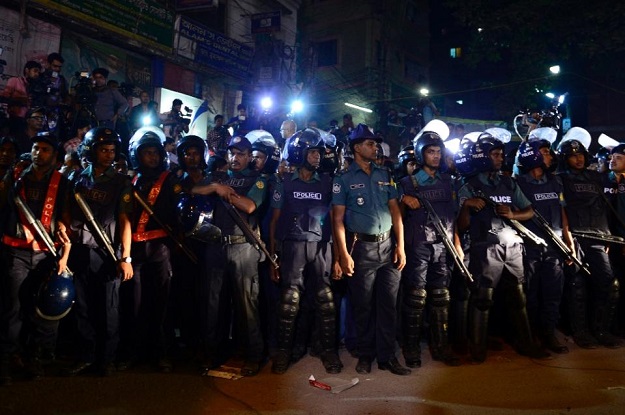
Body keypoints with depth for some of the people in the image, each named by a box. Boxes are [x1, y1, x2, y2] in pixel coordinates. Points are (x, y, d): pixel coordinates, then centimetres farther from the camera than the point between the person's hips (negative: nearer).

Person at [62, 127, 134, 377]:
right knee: (83, 307, 9)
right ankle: (85, 356, 22)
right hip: (80, 251, 3)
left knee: (109, 308, 3)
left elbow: (124, 221, -6)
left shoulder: (121, 182, 0)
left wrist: (125, 257, -11)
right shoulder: (77, 179, 10)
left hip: (107, 252, -3)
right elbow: (68, 215, 10)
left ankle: (108, 357, 17)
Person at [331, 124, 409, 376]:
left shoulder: (384, 176, 12)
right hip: (361, 247, -3)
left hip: (387, 246, 4)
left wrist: (400, 246, 2)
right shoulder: (344, 180, 1)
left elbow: (395, 211, 10)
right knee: (363, 305, 6)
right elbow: (338, 218, -4)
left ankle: (387, 356, 16)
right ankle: (365, 355, 21)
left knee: (388, 304, 6)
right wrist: (344, 254, -12)